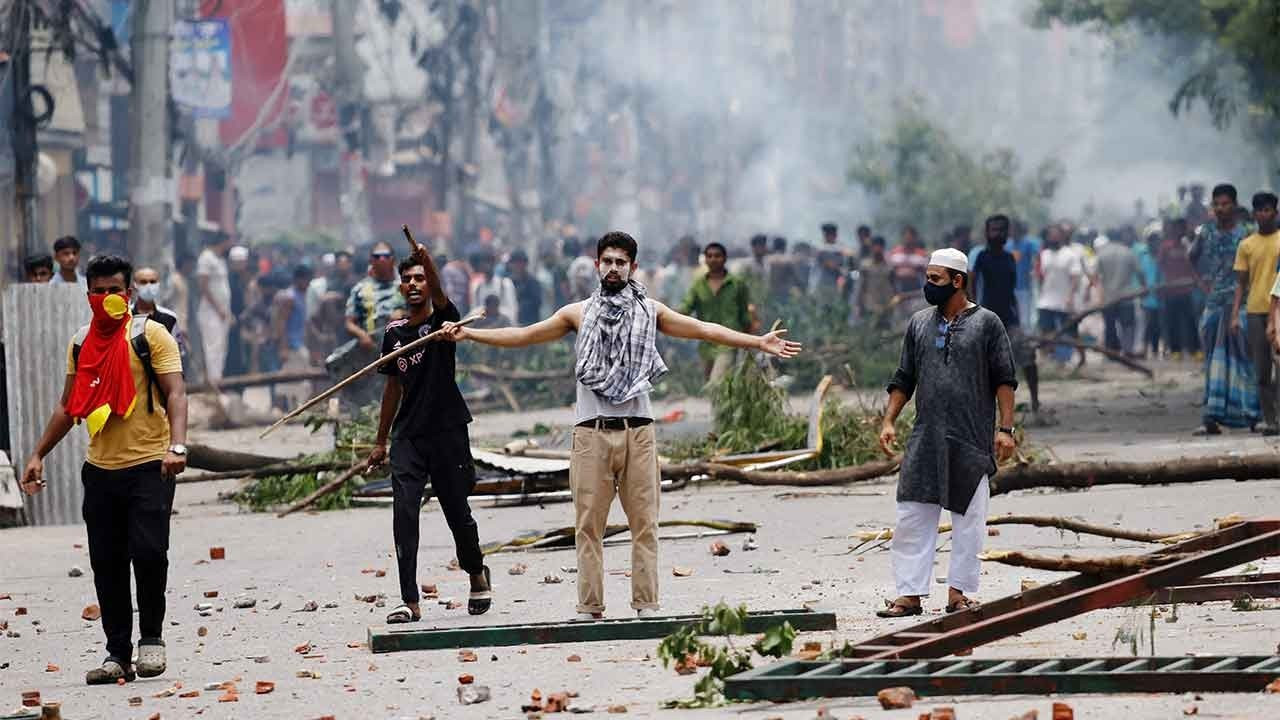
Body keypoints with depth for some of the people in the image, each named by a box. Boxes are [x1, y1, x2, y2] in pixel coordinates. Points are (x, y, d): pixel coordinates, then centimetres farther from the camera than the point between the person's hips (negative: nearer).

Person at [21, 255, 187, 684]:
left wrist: (177, 445, -25)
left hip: (149, 467, -5)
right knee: (106, 564, 4)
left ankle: (151, 637, 3)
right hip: (101, 469, 5)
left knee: (147, 550, -16)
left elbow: (175, 393, -11)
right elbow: (69, 405, 21)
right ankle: (118, 655, 10)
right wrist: (38, 455, 17)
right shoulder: (81, 343, 13)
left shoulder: (151, 335, -3)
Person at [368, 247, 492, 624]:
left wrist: (428, 262, -48)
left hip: (447, 431, -3)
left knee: (457, 512, 7)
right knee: (403, 513, -10)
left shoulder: (442, 319, -2)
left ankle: (477, 573, 36)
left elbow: (439, 295, -26)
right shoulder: (395, 331, 11)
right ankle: (410, 602, -12)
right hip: (408, 436, 3)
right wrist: (381, 441, 19)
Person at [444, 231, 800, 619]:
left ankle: (646, 605, 2)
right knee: (589, 524, -1)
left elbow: (704, 330, 9)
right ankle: (590, 608, 1)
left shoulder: (650, 311, 11)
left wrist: (759, 342, 3)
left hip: (637, 431, 0)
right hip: (592, 431, 0)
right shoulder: (579, 313, 11)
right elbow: (525, 335, 13)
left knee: (644, 521, -1)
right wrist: (468, 334, 7)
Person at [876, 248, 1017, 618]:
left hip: (971, 441, -3)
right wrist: (889, 421, 7)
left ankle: (959, 592, 8)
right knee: (912, 517, -1)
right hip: (925, 441, 3)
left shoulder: (986, 323, 1)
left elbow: (1004, 379, -1)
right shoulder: (919, 323, 12)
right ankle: (910, 594, 1)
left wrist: (1005, 428, -8)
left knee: (968, 519, 1)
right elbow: (903, 379, 17)